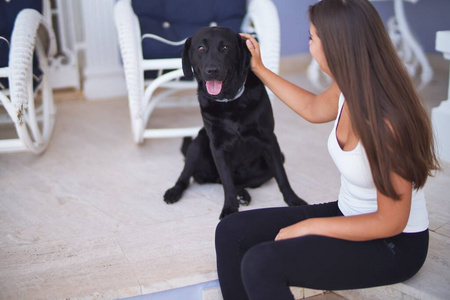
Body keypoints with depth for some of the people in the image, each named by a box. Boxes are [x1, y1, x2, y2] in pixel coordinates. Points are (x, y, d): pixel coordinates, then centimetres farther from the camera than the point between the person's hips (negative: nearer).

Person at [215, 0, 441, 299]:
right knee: (231, 231, -3)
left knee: (260, 265, -26)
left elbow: (390, 223, -22)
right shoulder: (347, 91, -7)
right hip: (349, 216, 8)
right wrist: (259, 69, 19)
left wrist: (310, 227, -18)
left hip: (394, 244, -8)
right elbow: (313, 109, 18)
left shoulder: (385, 123, -30)